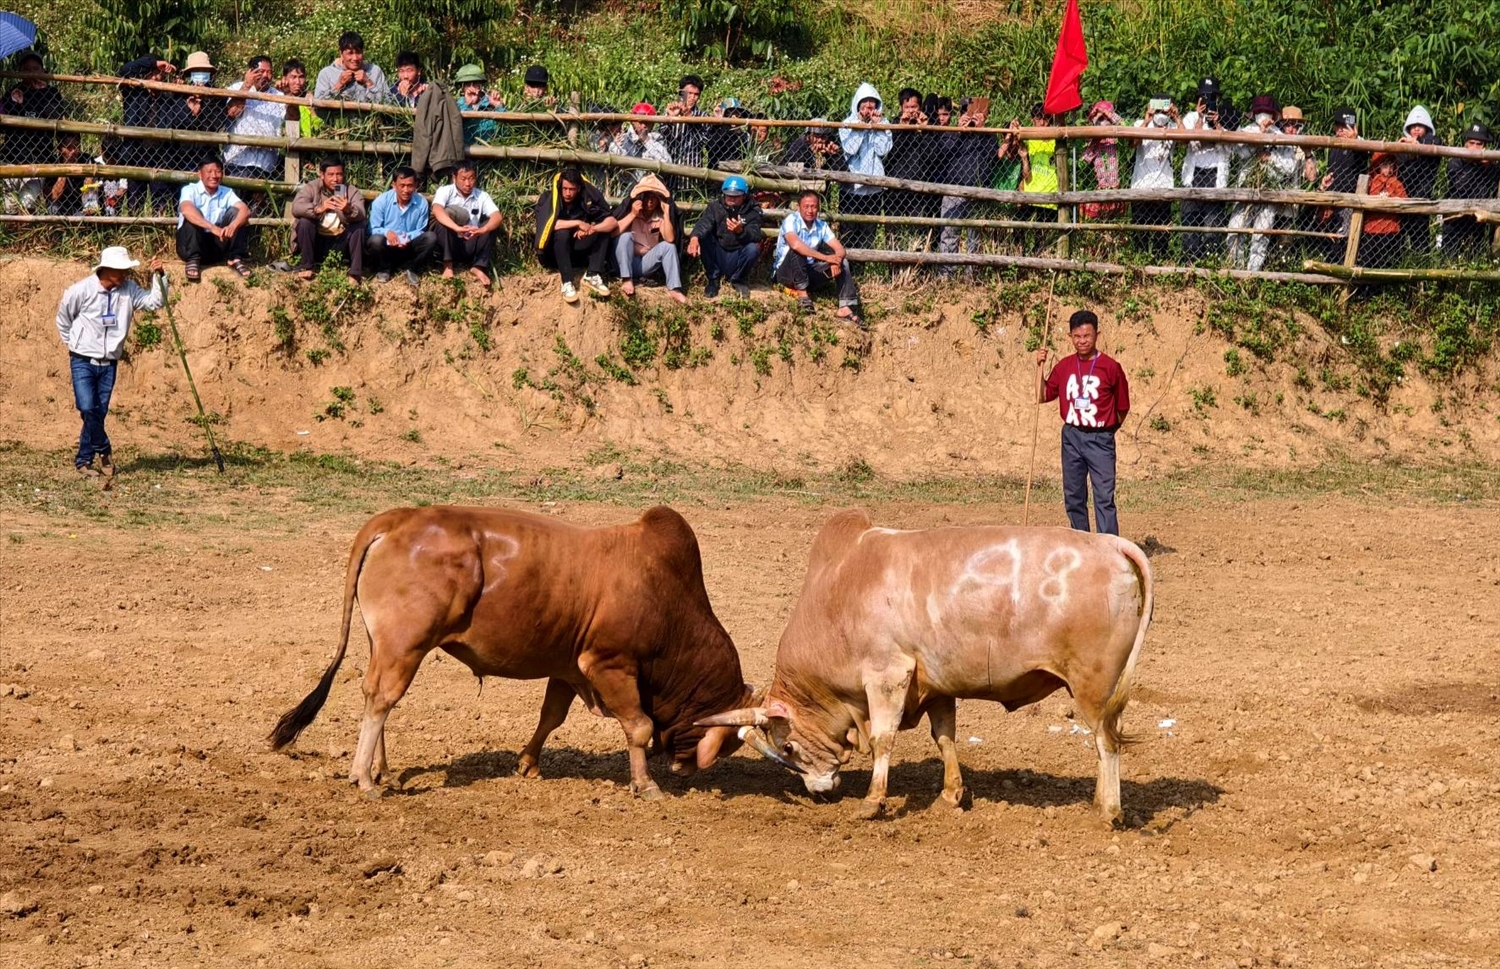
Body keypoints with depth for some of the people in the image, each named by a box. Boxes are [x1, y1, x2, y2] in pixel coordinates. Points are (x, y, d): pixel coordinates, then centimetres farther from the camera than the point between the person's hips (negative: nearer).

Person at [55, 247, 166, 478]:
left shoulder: (128, 290, -2)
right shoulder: (82, 290, -12)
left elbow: (155, 302, -8)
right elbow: (63, 318, 2)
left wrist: (157, 277, -20)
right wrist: (72, 342, 9)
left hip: (109, 364, 4)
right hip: (83, 361, -4)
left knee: (99, 413, 5)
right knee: (87, 408, -17)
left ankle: (84, 460, 18)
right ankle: (104, 450, 5)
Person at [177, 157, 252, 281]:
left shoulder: (227, 193, 3)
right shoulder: (190, 190, -10)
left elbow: (245, 210, -15)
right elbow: (186, 210, -32)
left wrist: (233, 226, -38)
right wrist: (213, 228, -44)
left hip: (217, 245, 3)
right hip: (191, 245, -3)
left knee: (236, 212, -12)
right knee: (192, 216, -28)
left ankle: (234, 258, -12)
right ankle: (193, 260, -27)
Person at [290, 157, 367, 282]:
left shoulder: (352, 191, -4)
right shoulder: (312, 188, -6)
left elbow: (360, 215, -23)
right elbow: (296, 207, -24)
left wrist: (349, 211, -47)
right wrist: (319, 209, -42)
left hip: (341, 245, 0)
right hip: (317, 242, 0)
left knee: (359, 226, -23)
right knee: (305, 221, -25)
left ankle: (355, 273, -22)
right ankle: (307, 267, -14)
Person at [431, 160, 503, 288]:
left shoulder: (482, 196, 1)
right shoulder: (445, 191, -7)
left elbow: (497, 216, -16)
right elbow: (437, 210, -29)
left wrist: (483, 230, -39)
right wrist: (457, 228, -46)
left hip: (471, 247, 2)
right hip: (448, 244, -2)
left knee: (492, 223, -18)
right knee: (445, 216, -27)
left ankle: (478, 268, -23)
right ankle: (448, 266, -26)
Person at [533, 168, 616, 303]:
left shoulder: (588, 197, -8)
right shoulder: (548, 199, -17)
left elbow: (612, 221, -11)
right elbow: (549, 225, -33)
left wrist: (591, 229, -29)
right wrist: (578, 223, -29)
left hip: (577, 250, 4)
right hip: (553, 253, -4)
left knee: (604, 228, -14)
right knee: (562, 233, -33)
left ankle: (593, 276, -22)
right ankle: (567, 282, -35)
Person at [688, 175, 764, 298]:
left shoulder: (753, 212, -9)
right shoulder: (715, 207, -4)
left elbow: (755, 236, -25)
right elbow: (704, 223, -24)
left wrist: (741, 231, -47)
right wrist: (694, 237, -47)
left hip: (737, 259, -1)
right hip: (718, 258, 1)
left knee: (753, 248, -30)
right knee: (702, 237, -23)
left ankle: (737, 280, -1)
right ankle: (713, 279, -4)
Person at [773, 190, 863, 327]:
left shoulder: (821, 226, 1)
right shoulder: (791, 220, -17)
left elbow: (840, 249, -6)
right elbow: (795, 244, -37)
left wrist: (836, 261, -31)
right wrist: (825, 257, -37)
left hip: (809, 272, 6)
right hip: (786, 272, -6)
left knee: (842, 263, -11)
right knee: (797, 250, -34)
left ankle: (846, 308, -22)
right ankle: (802, 293, -20)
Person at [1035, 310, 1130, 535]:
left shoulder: (1110, 367, -7)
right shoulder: (1064, 366, 6)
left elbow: (1123, 407, 2)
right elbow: (1042, 397, 11)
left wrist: (1108, 427, 8)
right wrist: (1041, 366, 4)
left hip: (1100, 438, -5)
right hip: (1071, 437, 5)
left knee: (1104, 497, -9)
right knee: (1073, 496, 9)